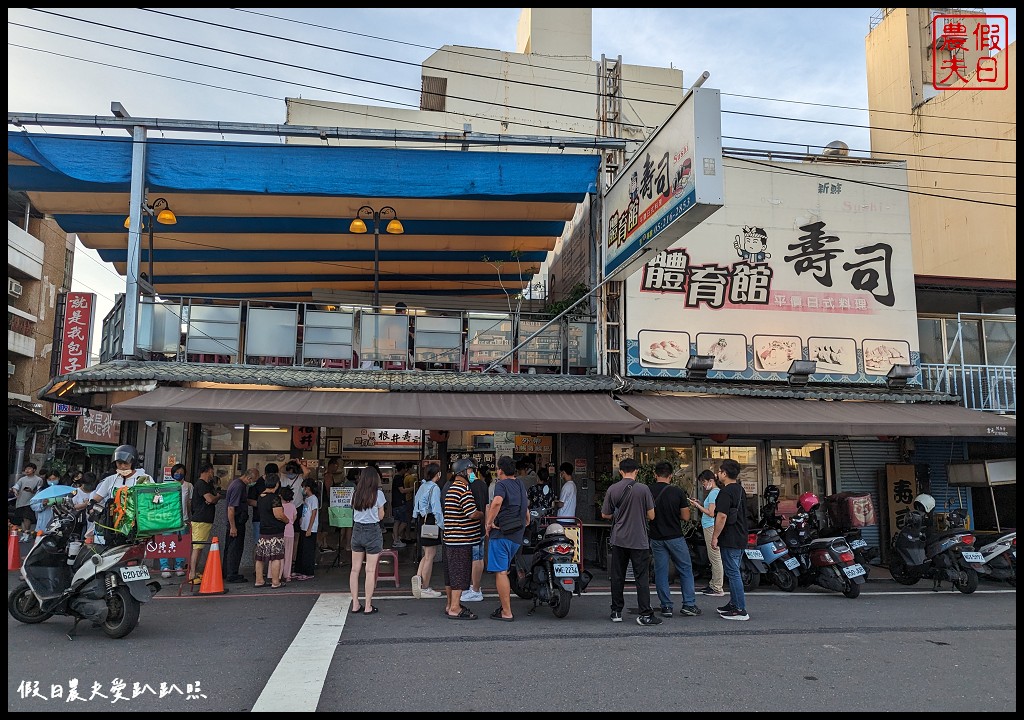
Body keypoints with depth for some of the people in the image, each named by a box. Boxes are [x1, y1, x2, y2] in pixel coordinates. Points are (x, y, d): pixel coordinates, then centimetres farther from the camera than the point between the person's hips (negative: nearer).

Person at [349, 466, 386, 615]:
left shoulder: (356, 493, 5)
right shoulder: (378, 493, -7)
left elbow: (354, 512, 10)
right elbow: (380, 516, -1)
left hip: (357, 530, 5)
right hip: (373, 531, -5)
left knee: (355, 569, 10)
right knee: (370, 570, 0)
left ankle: (355, 605, 13)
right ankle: (368, 606, 3)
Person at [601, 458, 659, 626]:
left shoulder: (612, 489, -1)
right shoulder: (643, 489, -9)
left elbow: (605, 514, 7)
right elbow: (651, 516, -5)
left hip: (619, 540, 3)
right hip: (639, 541, -3)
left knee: (617, 577, 11)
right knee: (642, 578, 2)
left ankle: (616, 612, 17)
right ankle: (645, 614, 1)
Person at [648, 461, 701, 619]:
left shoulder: (648, 492, -5)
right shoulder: (678, 492, -9)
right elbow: (686, 517, -5)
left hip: (656, 539, 2)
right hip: (675, 537, -2)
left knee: (661, 572, 8)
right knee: (686, 570, 11)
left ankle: (666, 606, 9)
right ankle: (688, 604, 10)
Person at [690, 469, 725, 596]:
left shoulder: (713, 493, -14)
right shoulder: (716, 492, 18)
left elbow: (711, 513, -19)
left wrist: (698, 506, -11)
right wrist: (699, 503, 12)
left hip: (712, 528, -11)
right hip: (710, 527, 11)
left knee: (715, 558, -7)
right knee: (714, 558, 15)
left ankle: (718, 589, -4)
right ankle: (713, 584, 23)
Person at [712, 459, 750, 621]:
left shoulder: (726, 492, -17)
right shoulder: (740, 490, 14)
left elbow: (722, 516, -22)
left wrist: (715, 536, -15)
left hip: (730, 539, -10)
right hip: (741, 539, 10)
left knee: (732, 573, -5)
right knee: (733, 572, 18)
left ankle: (740, 610, -3)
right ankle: (734, 603, 26)